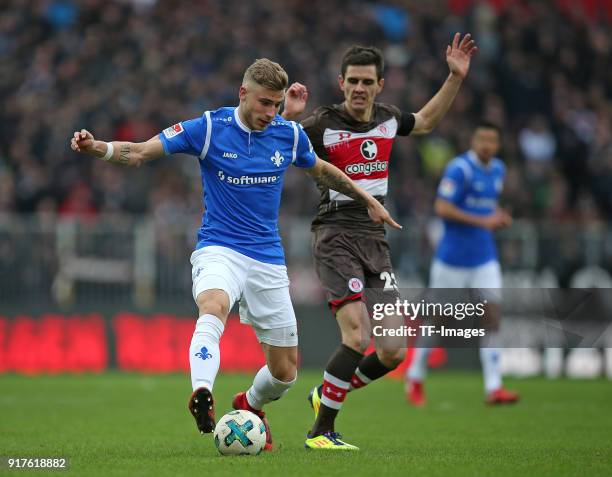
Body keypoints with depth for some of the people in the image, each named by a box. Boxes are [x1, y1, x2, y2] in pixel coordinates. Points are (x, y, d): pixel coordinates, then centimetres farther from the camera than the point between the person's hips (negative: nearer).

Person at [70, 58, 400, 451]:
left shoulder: (289, 134, 1)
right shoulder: (209, 128, -8)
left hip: (268, 257, 4)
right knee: (214, 306, -40)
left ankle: (250, 405, 37)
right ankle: (202, 395, -56)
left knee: (285, 371, 5)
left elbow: (320, 170, 22)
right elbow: (138, 153, -11)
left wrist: (368, 201, 29)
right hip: (219, 248, -4)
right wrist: (97, 147, -29)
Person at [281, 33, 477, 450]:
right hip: (336, 238, -6)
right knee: (358, 337, -23)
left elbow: (426, 120, 32)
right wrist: (288, 117, -31)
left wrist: (456, 77, 24)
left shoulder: (388, 119, 10)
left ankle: (326, 395, 25)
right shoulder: (324, 124, -7)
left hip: (376, 240, 6)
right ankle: (321, 432, -10)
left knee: (394, 351, 0)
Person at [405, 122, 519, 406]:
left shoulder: (498, 170, 10)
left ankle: (493, 387, -8)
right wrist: (482, 221, -25)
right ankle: (415, 378, 22)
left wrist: (498, 217, 4)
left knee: (492, 316, -7)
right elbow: (442, 208, -21)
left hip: (484, 259, 6)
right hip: (453, 257, -6)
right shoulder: (459, 169, -14)